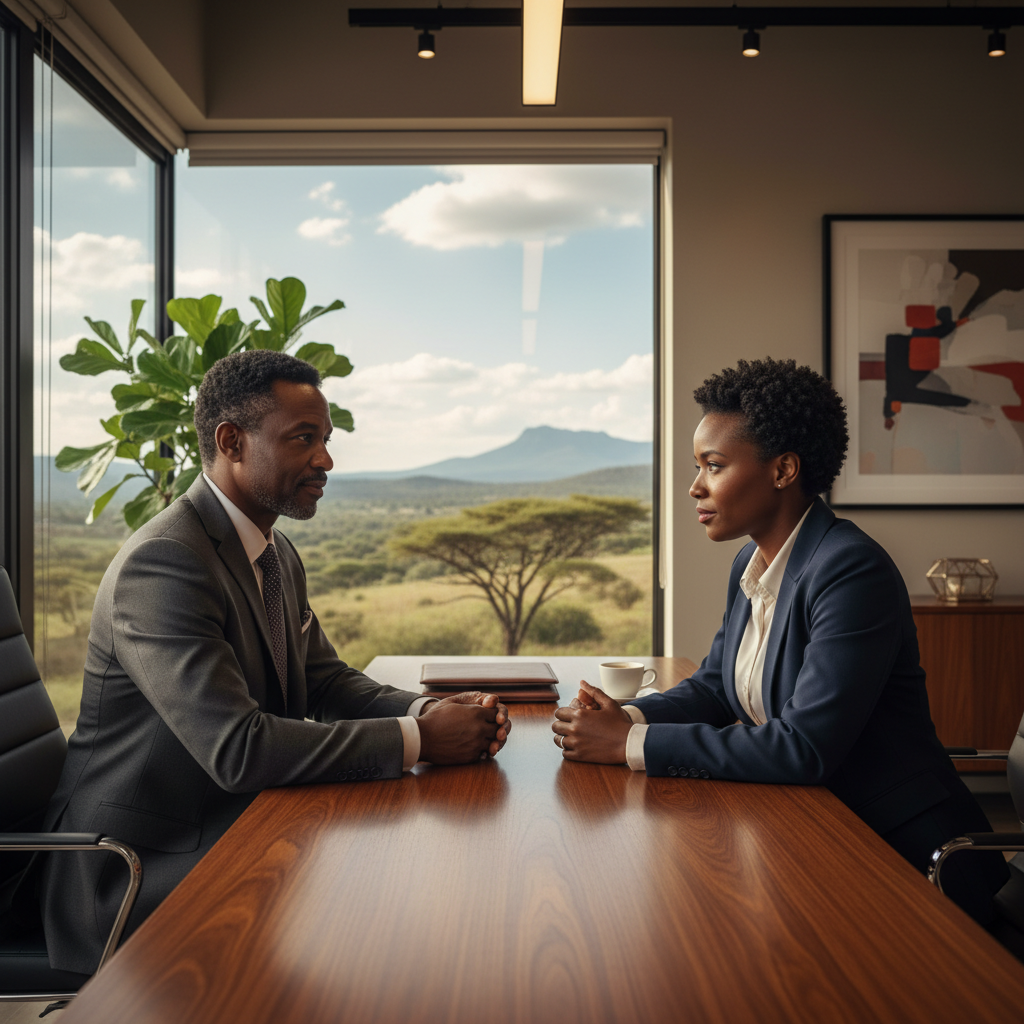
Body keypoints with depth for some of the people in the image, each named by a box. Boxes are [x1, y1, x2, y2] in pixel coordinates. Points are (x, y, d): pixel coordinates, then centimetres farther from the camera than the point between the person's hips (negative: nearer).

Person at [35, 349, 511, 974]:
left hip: (238, 826, 9)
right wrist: (417, 739, -26)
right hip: (138, 869, -8)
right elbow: (235, 748, -30)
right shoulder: (163, 561, -23)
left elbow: (327, 682, 12)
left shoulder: (278, 555, 9)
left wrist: (429, 711, -8)